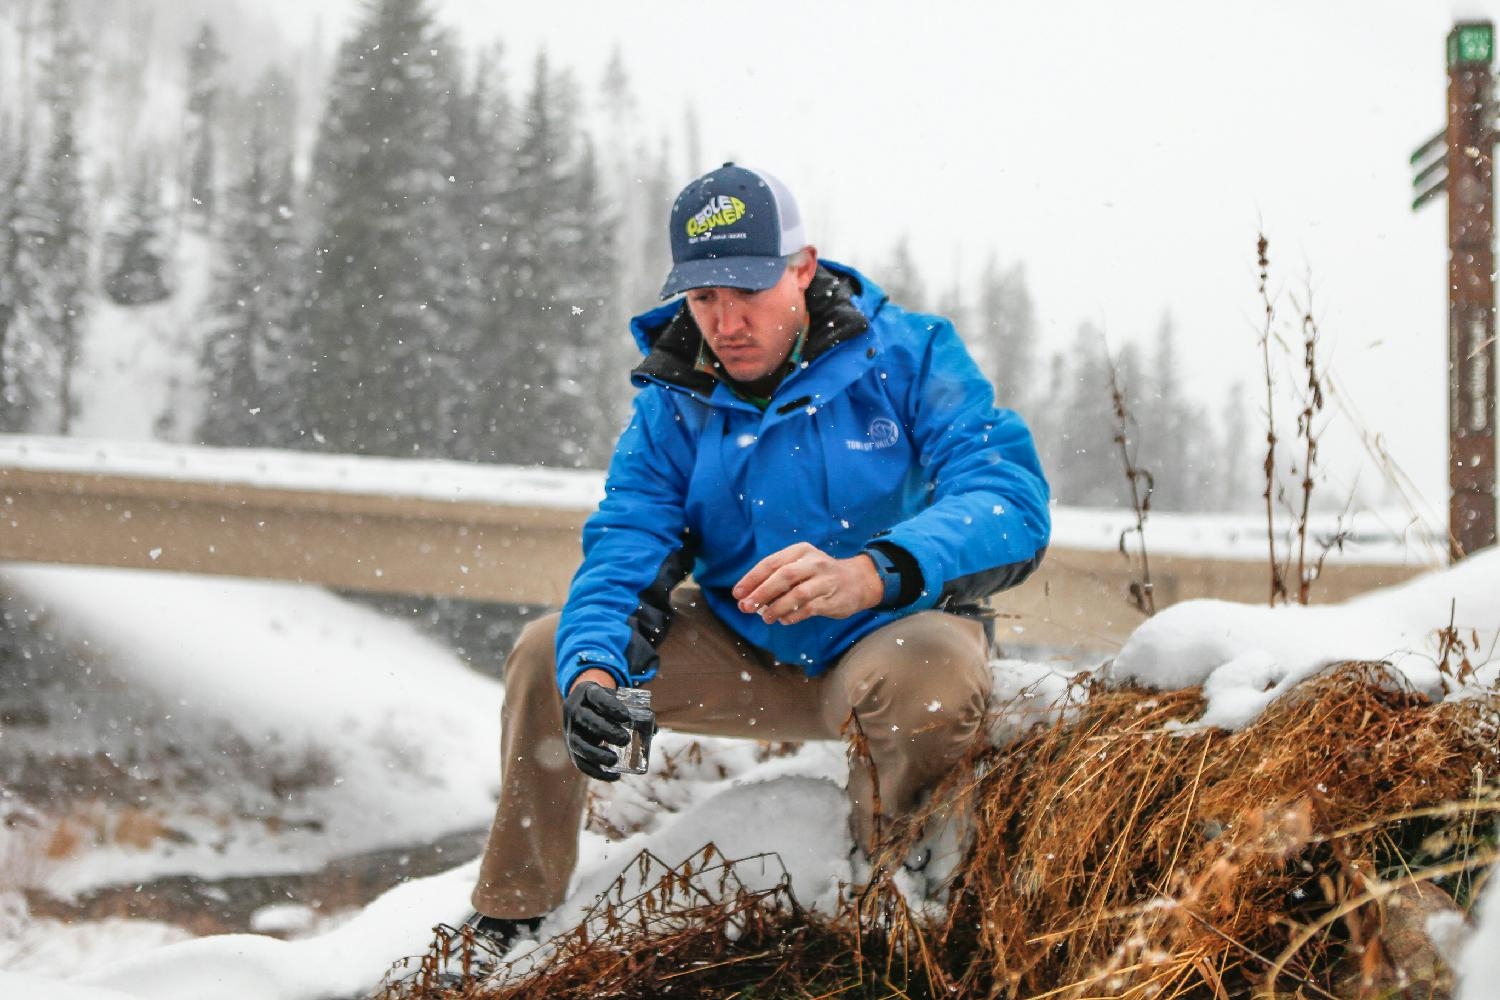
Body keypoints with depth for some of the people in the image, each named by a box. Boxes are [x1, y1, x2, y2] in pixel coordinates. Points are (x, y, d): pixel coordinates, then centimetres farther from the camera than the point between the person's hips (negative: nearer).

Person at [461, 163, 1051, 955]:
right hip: (746, 658, 4)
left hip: (894, 635, -4)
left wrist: (869, 575, -51)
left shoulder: (908, 356, -17)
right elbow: (621, 555, -16)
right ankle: (508, 927, 9)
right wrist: (592, 673, -40)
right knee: (547, 655, -8)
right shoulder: (671, 407, -5)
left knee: (933, 681, -39)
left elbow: (1012, 497, -31)